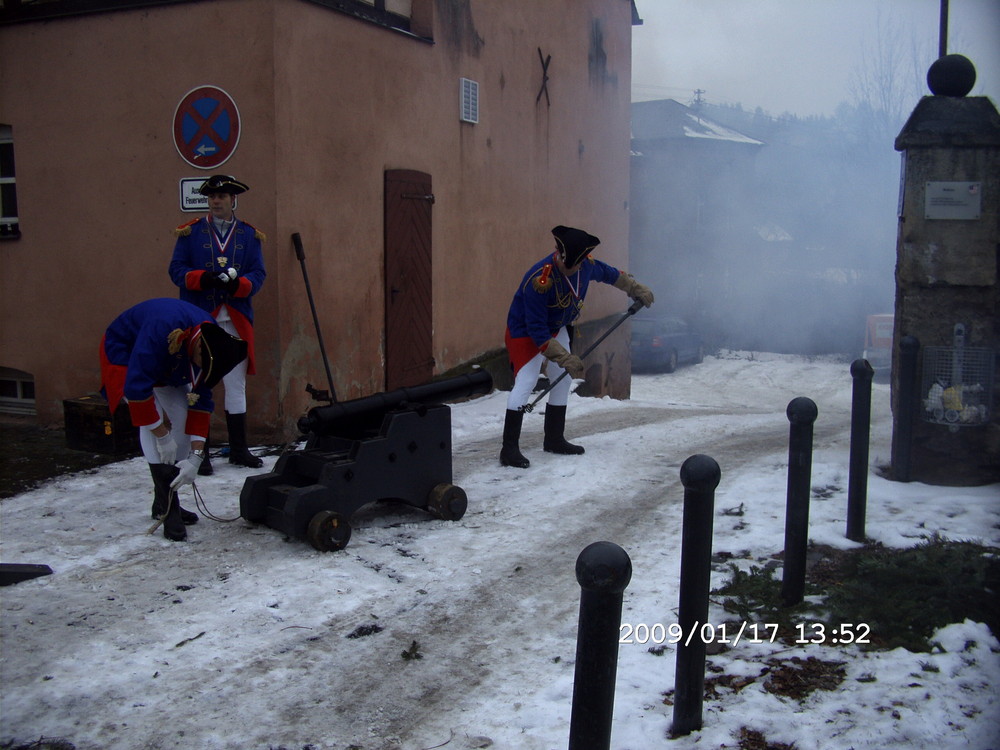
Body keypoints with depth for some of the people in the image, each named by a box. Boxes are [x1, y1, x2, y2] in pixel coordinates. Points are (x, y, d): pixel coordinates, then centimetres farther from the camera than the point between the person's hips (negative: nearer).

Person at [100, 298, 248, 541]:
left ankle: (165, 501, 7)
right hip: (125, 355, -6)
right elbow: (137, 387, -39)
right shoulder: (161, 330, -43)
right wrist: (162, 434, -31)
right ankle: (167, 507, -20)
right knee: (152, 422, -23)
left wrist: (195, 457, -22)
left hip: (167, 366, 6)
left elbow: (201, 402, -17)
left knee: (182, 421, -6)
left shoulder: (213, 342, -23)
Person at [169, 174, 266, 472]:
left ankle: (239, 449, 18)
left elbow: (258, 274, 2)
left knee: (237, 384, 9)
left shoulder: (249, 235, 9)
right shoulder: (190, 232, 5)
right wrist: (203, 278, -20)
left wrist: (238, 283, -19)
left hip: (236, 321, 2)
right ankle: (199, 452, 9)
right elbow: (177, 269, -1)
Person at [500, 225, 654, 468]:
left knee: (563, 381, 10)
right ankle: (509, 449, -18)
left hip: (557, 329, 8)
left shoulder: (587, 266, -15)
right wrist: (565, 359, -33)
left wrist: (636, 289, 20)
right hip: (525, 332, -8)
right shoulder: (539, 280, -36)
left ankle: (554, 439, 24)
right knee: (525, 382, -19)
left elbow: (609, 273, 11)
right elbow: (536, 329, -33)